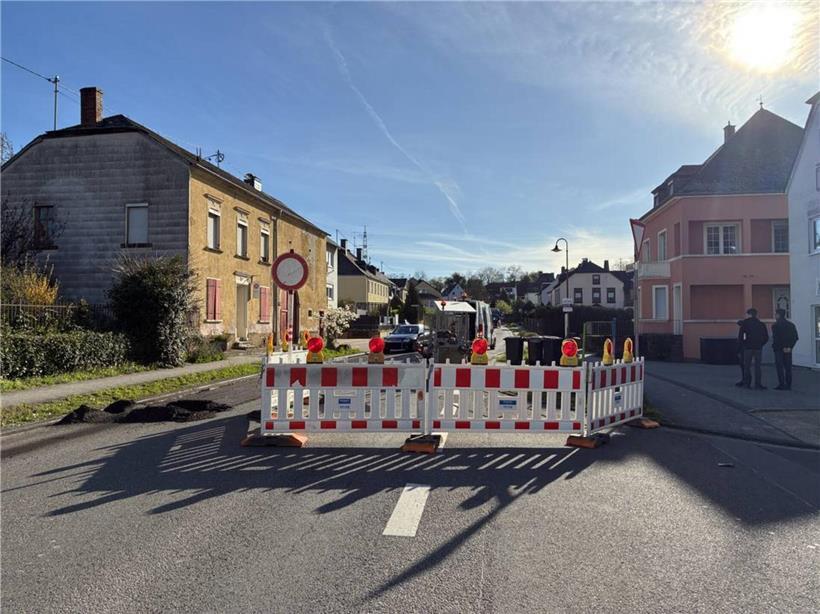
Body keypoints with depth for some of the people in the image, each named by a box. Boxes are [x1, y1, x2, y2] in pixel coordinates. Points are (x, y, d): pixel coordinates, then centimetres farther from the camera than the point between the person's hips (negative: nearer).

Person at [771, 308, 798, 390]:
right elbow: (795, 337, 8)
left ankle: (781, 384, -5)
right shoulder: (791, 325, 11)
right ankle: (788, 385, 11)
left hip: (779, 349, -6)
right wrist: (790, 347, 4)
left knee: (779, 367, -2)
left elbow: (776, 338, -15)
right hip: (788, 349, 6)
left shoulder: (775, 325, -9)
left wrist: (783, 347, -6)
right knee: (788, 367, 9)